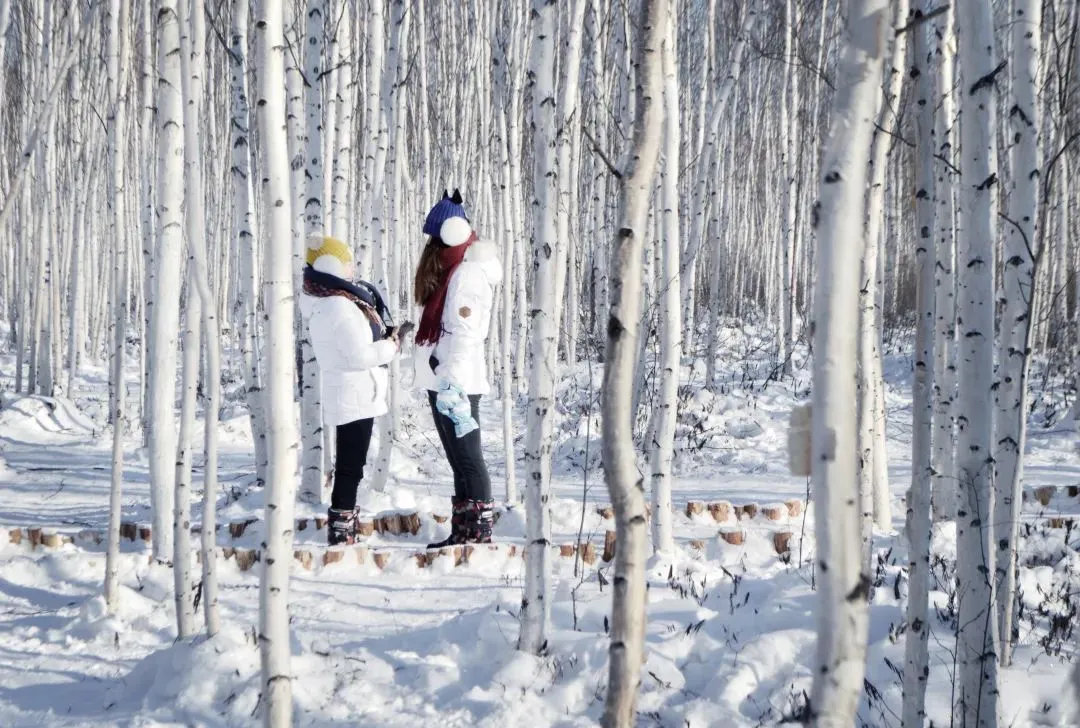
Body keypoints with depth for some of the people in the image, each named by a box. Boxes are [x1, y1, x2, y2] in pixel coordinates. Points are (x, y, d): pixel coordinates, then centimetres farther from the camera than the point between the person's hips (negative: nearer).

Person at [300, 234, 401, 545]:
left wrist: (385, 338, 6)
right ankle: (341, 530, -4)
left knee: (349, 463, 16)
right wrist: (390, 347, -6)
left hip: (344, 395, 10)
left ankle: (342, 529, 21)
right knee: (351, 464, -6)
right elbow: (359, 355, -22)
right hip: (355, 396, -10)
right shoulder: (339, 307, -19)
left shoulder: (323, 304, 13)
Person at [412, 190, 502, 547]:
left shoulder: (469, 273, -14)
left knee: (467, 458, -7)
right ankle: (463, 532, 19)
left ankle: (479, 534, -5)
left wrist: (452, 382, -30)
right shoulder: (449, 269, 17)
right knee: (460, 460, 13)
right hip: (443, 381, 10)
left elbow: (465, 333, -23)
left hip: (458, 383, -10)